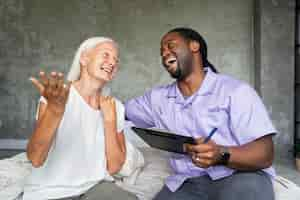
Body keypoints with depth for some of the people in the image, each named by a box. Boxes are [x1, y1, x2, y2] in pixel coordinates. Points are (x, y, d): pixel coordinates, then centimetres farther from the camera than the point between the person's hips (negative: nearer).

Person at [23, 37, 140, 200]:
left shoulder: (116, 107, 1)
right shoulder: (57, 94, -12)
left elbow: (114, 167, -3)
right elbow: (35, 159, -23)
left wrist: (110, 119, -13)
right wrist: (55, 108, -38)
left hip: (96, 187, 3)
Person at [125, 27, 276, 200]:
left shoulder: (235, 90, -5)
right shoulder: (157, 97, 12)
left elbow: (265, 154, -11)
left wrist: (222, 155, -28)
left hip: (239, 176, -3)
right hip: (188, 183, 4)